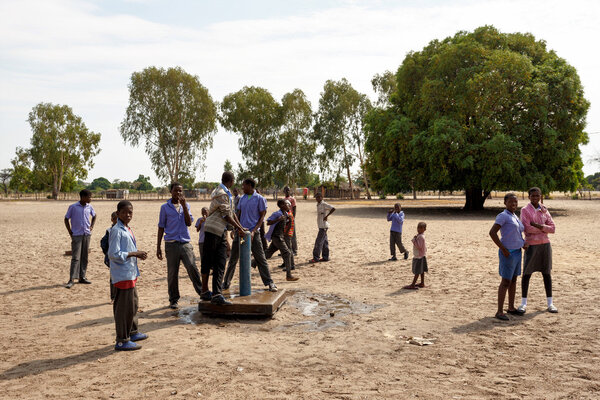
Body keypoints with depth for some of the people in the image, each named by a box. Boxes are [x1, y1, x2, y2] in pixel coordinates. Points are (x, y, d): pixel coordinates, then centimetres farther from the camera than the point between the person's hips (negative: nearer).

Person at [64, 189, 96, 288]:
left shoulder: (89, 207, 5)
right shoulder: (73, 207, -7)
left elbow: (94, 216, 24)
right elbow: (66, 219, 1)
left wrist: (92, 226, 11)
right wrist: (70, 232, -4)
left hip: (87, 235, 5)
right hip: (77, 235, -5)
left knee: (84, 257, 9)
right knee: (75, 258, -9)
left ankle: (82, 277, 18)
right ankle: (71, 279, -6)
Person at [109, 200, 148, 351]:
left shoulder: (128, 230, 13)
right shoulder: (116, 231, -16)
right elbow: (113, 254, -21)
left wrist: (138, 254, 6)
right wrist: (134, 254, -20)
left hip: (131, 272, 10)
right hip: (122, 275, -10)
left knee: (133, 303, 20)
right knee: (124, 307, -4)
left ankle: (133, 332, 34)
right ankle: (122, 341, 4)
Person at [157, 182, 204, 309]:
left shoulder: (186, 205, 12)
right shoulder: (165, 207, 7)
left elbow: (189, 223, 0)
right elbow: (161, 228, 9)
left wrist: (184, 206, -8)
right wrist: (158, 247, 6)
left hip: (185, 243, 1)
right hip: (171, 244, -1)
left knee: (192, 267, -14)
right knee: (172, 273, 2)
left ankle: (202, 291, -6)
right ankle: (173, 300, 13)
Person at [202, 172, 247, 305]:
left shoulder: (227, 194, 17)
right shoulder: (221, 194, -14)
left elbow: (232, 213, 21)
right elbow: (226, 216, -13)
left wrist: (241, 227, 17)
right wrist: (238, 228, -4)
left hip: (221, 231, 9)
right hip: (213, 229, -9)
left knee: (221, 264, 1)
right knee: (207, 262, 3)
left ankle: (217, 294, -2)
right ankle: (205, 290, 16)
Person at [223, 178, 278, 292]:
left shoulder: (259, 199, -3)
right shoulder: (242, 199, 13)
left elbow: (262, 217, -4)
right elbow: (238, 215, 17)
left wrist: (254, 231, -15)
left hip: (253, 232, -5)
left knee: (260, 258, -3)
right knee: (233, 258, 8)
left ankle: (269, 283, 5)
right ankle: (226, 283, 18)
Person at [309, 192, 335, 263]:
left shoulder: (324, 204, -14)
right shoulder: (318, 205, 15)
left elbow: (333, 209, -24)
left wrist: (326, 216, -22)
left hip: (323, 226, -9)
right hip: (321, 226, 9)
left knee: (318, 242, -9)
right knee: (324, 242, 12)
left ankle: (316, 258, -6)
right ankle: (325, 257, 17)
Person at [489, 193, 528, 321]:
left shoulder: (515, 217, 14)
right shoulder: (503, 216, -14)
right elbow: (492, 233, -23)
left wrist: (523, 243, 9)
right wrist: (503, 249, -22)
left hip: (517, 252, 9)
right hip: (508, 253, -9)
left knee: (514, 280, 15)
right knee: (506, 282, -8)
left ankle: (511, 307, 26)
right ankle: (499, 311, -3)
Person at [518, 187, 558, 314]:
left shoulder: (544, 210, 9)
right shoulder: (525, 210, -4)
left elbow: (552, 228, 1)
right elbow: (527, 228, -16)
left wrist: (539, 226, -13)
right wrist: (544, 229, -7)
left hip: (545, 245, 4)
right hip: (531, 245, -4)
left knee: (546, 273, 8)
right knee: (527, 273, 0)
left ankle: (550, 303, 16)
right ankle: (523, 302, 9)